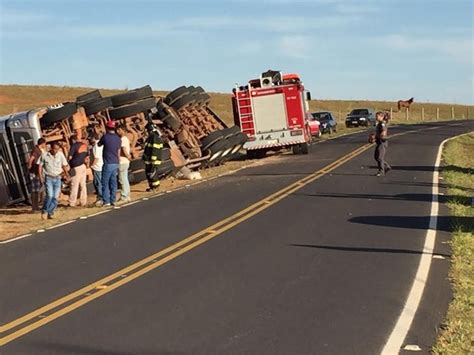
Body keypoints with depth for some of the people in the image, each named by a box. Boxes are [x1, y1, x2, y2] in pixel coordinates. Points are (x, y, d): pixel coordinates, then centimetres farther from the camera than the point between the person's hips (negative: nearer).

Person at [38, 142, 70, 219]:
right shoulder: (44, 155, -4)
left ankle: (50, 213, 16)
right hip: (48, 178, -2)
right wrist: (40, 176, -5)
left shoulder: (60, 155, -1)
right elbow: (41, 166, 4)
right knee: (49, 195, -16)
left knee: (55, 197, 1)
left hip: (57, 178, 2)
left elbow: (64, 165, 6)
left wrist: (66, 173, -8)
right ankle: (44, 211, 3)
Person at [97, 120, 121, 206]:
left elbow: (99, 144, 8)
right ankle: (113, 200, 13)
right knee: (113, 183, 10)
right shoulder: (118, 138, 7)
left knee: (105, 183, 1)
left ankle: (106, 201, 1)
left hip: (108, 163, -5)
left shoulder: (105, 137, -10)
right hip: (115, 163, 6)